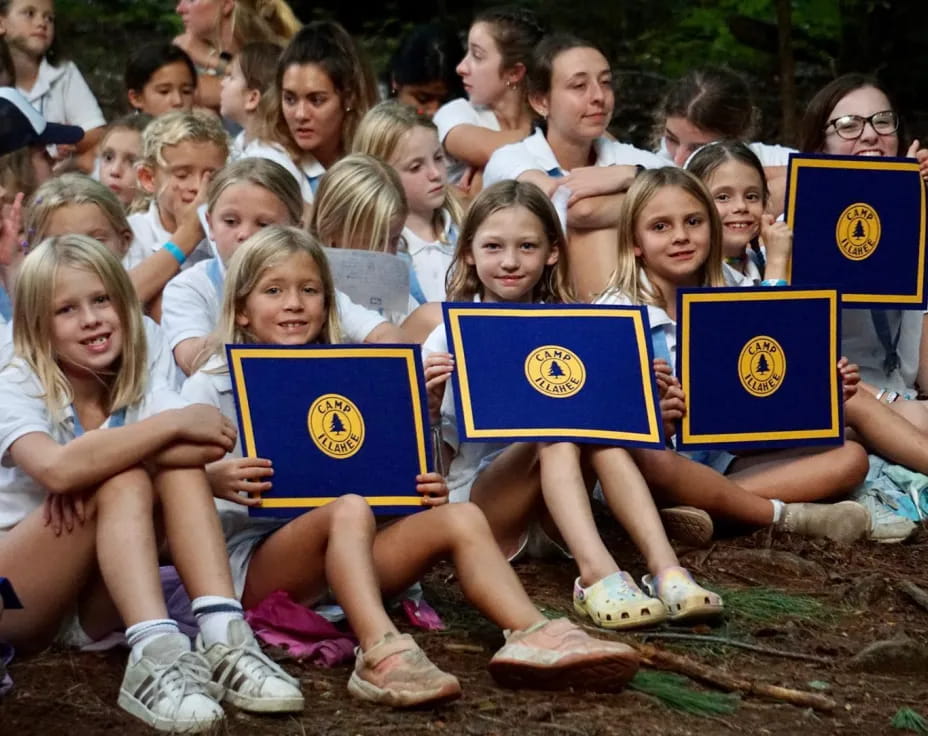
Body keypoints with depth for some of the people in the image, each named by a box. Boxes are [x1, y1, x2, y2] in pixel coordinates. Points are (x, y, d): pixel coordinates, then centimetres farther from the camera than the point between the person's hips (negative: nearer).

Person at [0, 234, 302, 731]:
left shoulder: (144, 394, 3)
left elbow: (213, 446, -20)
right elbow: (56, 468, -34)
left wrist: (95, 464, -29)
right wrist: (172, 424, -28)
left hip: (95, 606, 5)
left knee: (178, 468, -18)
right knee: (123, 482, -28)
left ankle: (223, 638, -31)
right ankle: (156, 654, -43)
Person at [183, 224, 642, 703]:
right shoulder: (211, 385, 4)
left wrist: (421, 489, -3)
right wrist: (212, 480, -28)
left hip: (342, 563, 6)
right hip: (254, 566, -5)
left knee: (460, 520, -14)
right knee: (349, 509, -34)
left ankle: (533, 635, -36)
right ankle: (381, 652, -56)